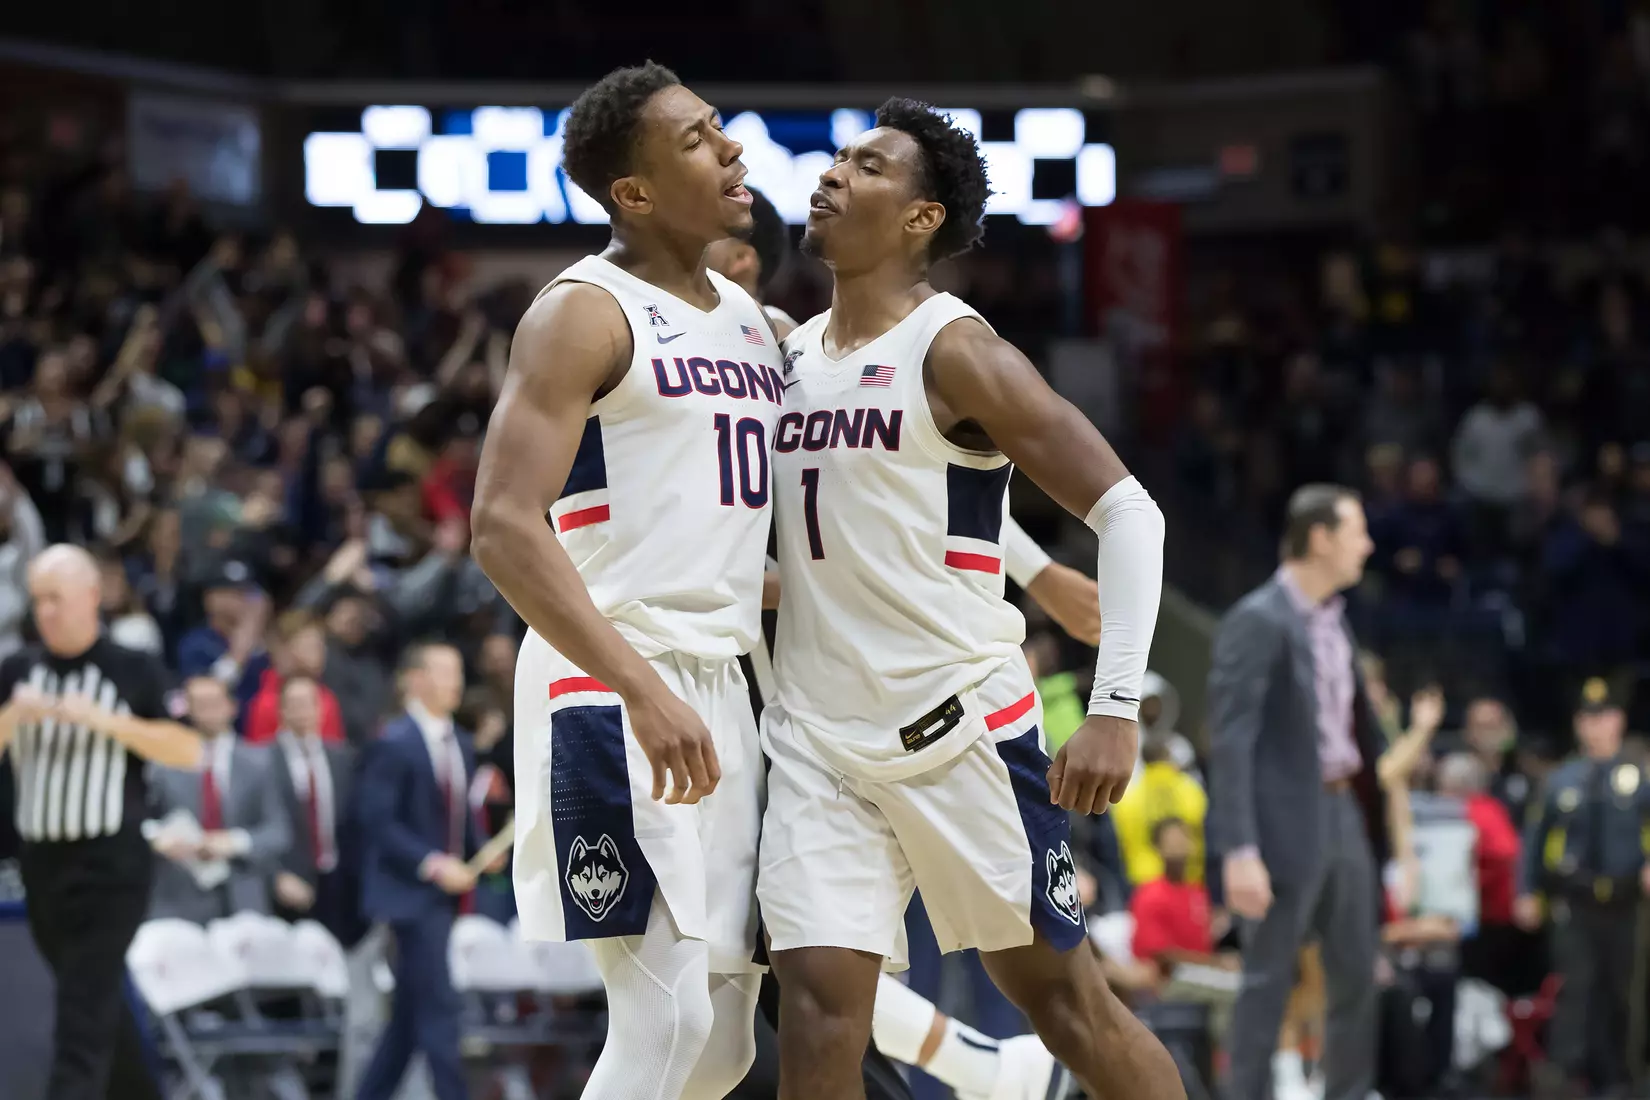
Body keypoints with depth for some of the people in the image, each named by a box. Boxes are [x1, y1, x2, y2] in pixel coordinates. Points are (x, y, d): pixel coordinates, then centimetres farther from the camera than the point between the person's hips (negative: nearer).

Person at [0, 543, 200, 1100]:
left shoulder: (134, 671, -3)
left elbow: (189, 751, -9)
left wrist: (107, 720, -19)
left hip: (112, 867, -5)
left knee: (83, 1018, -12)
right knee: (101, 1008, 17)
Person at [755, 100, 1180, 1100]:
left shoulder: (955, 351, -10)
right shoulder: (791, 352, 11)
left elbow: (1129, 512, -14)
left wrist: (1115, 712, -21)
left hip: (961, 725, -5)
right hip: (820, 733, 5)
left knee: (1060, 991, 4)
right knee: (819, 1010, -6)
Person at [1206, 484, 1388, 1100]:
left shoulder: (1334, 617, 11)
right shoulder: (1258, 622, -14)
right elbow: (1231, 740, -18)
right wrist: (1240, 850, -23)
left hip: (1345, 813, 8)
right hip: (1289, 822, -8)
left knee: (1357, 978, 12)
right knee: (1269, 980, -1)